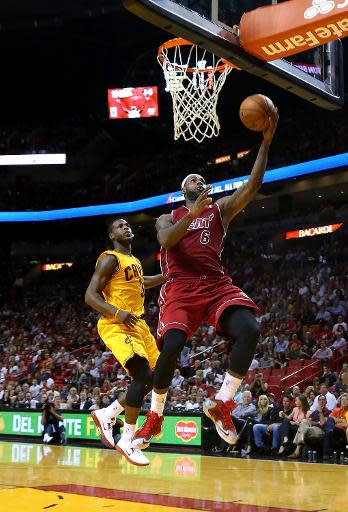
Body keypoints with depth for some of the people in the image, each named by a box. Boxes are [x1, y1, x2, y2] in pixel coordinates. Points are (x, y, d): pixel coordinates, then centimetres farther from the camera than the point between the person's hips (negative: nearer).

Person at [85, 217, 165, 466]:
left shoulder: (134, 260, 19)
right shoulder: (110, 259, -8)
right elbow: (90, 295, -14)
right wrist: (117, 312, -29)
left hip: (138, 324, 9)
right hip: (117, 326, -9)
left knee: (154, 377, 9)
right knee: (144, 376, -22)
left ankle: (107, 414, 19)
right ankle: (128, 441, -15)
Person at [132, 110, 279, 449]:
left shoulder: (221, 209, 20)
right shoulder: (169, 218, 18)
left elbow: (252, 186, 4)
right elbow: (166, 241, -7)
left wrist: (266, 142, -5)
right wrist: (193, 213, -17)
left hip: (217, 285, 1)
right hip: (181, 289, -1)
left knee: (249, 330, -27)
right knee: (171, 347, -21)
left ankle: (221, 404, -14)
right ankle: (154, 418, 2)